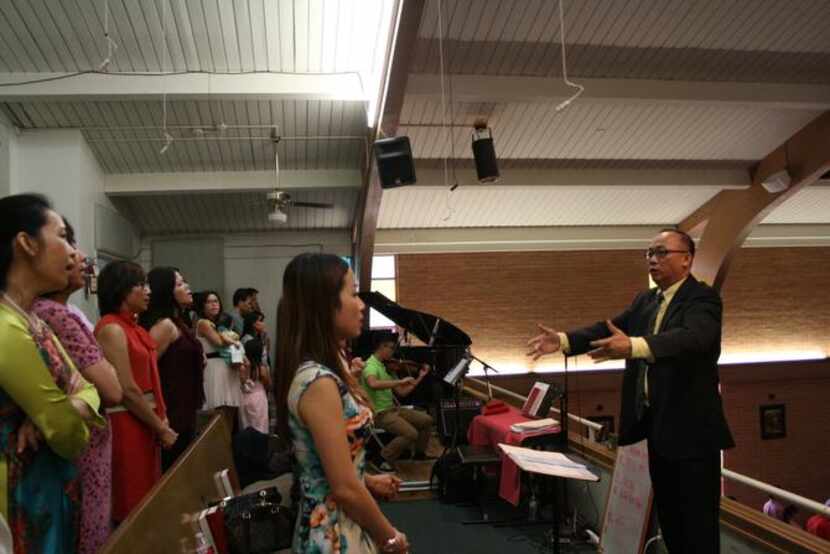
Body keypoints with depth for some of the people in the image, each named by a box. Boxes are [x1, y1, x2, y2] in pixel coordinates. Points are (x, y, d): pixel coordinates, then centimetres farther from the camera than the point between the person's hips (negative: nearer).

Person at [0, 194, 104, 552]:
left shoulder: (31, 321, 7)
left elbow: (86, 389, 7)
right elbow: (71, 438, -21)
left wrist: (58, 411, -13)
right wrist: (63, 416, 1)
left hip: (51, 485, 9)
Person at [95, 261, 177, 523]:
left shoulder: (133, 326, 12)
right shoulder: (112, 329, -15)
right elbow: (128, 390, -19)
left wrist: (161, 420, 6)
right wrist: (161, 428, -12)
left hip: (144, 420, 9)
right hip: (126, 423, -9)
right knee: (133, 504, 2)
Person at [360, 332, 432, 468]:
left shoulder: (386, 366, 10)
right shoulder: (371, 365, -17)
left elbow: (402, 392, 12)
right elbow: (373, 384, -42)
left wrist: (420, 377, 8)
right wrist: (400, 381, -38)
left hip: (392, 408, 9)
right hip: (379, 413, -9)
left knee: (426, 420, 9)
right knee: (411, 434, -23)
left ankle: (419, 453, 27)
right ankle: (384, 459, -6)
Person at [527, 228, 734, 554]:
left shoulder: (703, 298, -13)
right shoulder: (645, 301, 11)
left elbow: (691, 337, -33)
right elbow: (609, 328, 1)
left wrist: (632, 346, -48)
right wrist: (563, 340, -16)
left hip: (690, 427, -7)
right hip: (656, 423, 8)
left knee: (697, 523, 2)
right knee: (668, 515, 19)